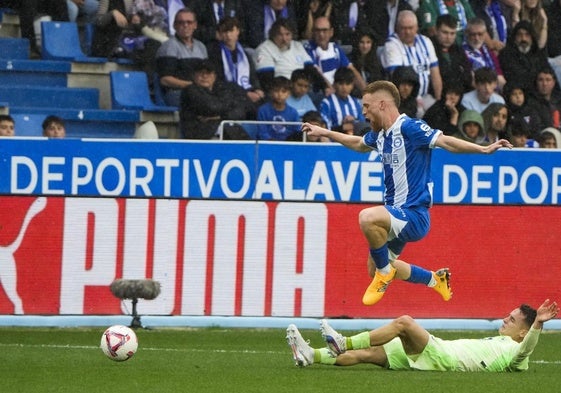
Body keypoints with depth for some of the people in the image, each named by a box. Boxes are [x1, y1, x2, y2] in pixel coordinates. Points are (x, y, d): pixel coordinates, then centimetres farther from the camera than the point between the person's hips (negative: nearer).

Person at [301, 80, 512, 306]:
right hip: (396, 214, 10)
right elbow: (359, 144, 32)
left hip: (414, 215, -10)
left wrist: (483, 149, -37)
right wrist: (324, 133, 39)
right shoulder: (379, 134, 10)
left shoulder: (409, 128, -17)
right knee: (376, 268, 21)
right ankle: (434, 279, 37)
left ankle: (385, 272, -12)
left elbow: (445, 142, -24)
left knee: (368, 218, -36)